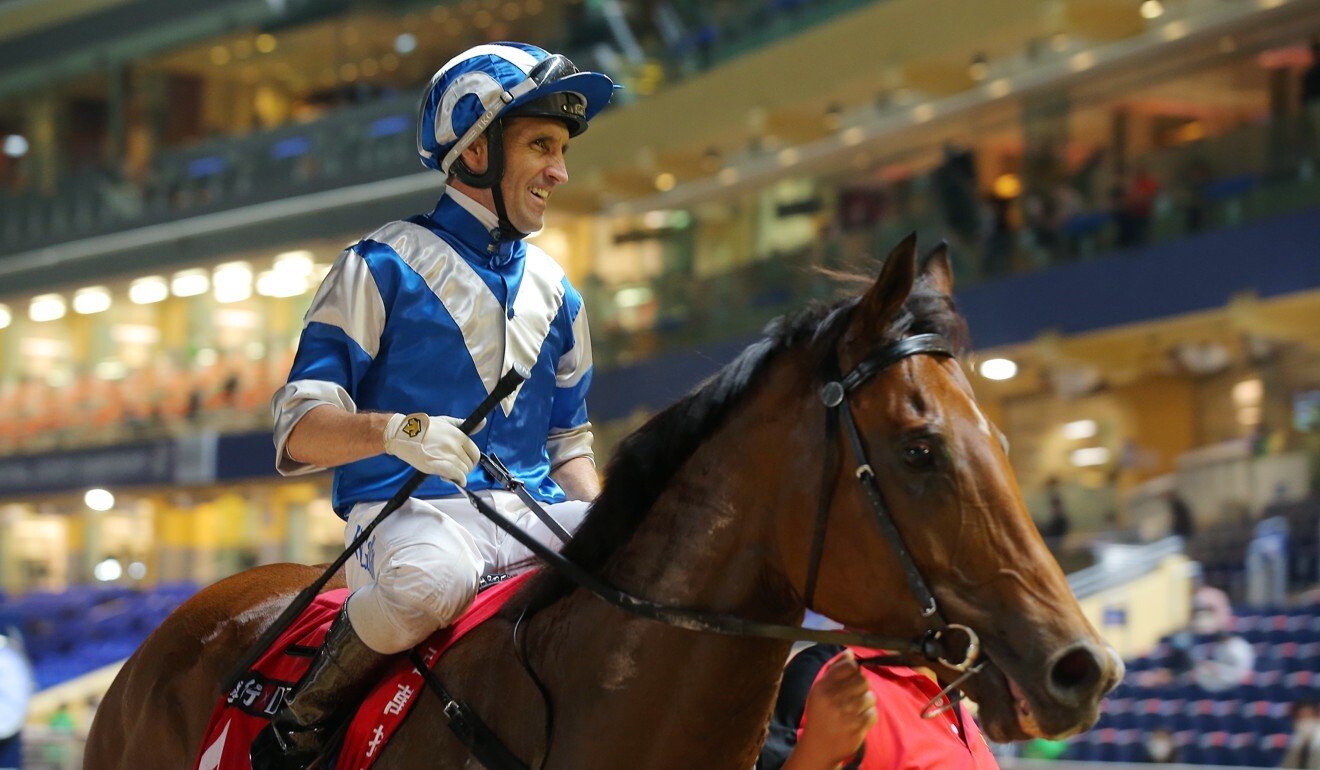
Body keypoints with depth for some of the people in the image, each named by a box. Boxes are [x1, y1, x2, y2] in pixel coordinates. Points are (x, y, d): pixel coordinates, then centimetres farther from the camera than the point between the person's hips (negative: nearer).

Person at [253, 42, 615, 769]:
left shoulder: (554, 292, 19)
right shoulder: (384, 266, 2)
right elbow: (299, 431, -5)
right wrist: (395, 429, -25)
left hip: (532, 517, 5)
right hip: (409, 511, -5)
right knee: (431, 578, -40)